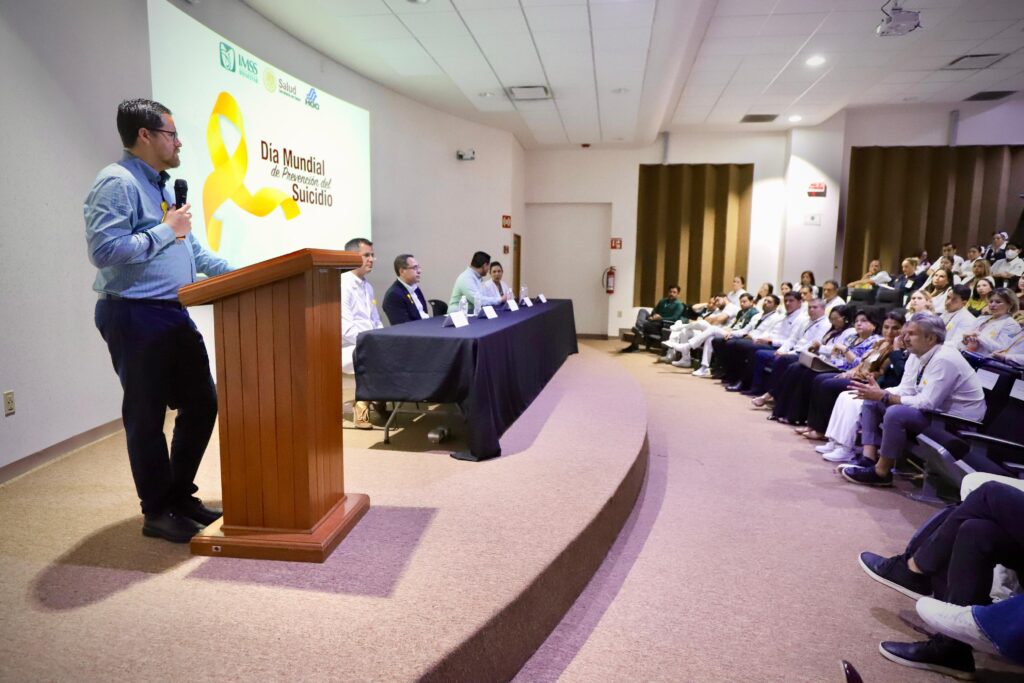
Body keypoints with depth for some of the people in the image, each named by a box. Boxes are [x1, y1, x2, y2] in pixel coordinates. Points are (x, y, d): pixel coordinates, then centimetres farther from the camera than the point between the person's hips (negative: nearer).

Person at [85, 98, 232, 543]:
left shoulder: (161, 185, 18)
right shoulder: (116, 183, -12)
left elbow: (190, 248, 23)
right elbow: (104, 250, -23)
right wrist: (166, 230, -16)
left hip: (174, 314, 9)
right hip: (134, 317, -9)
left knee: (202, 403, 11)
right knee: (147, 416, 2)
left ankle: (181, 495, 27)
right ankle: (157, 512, 17)